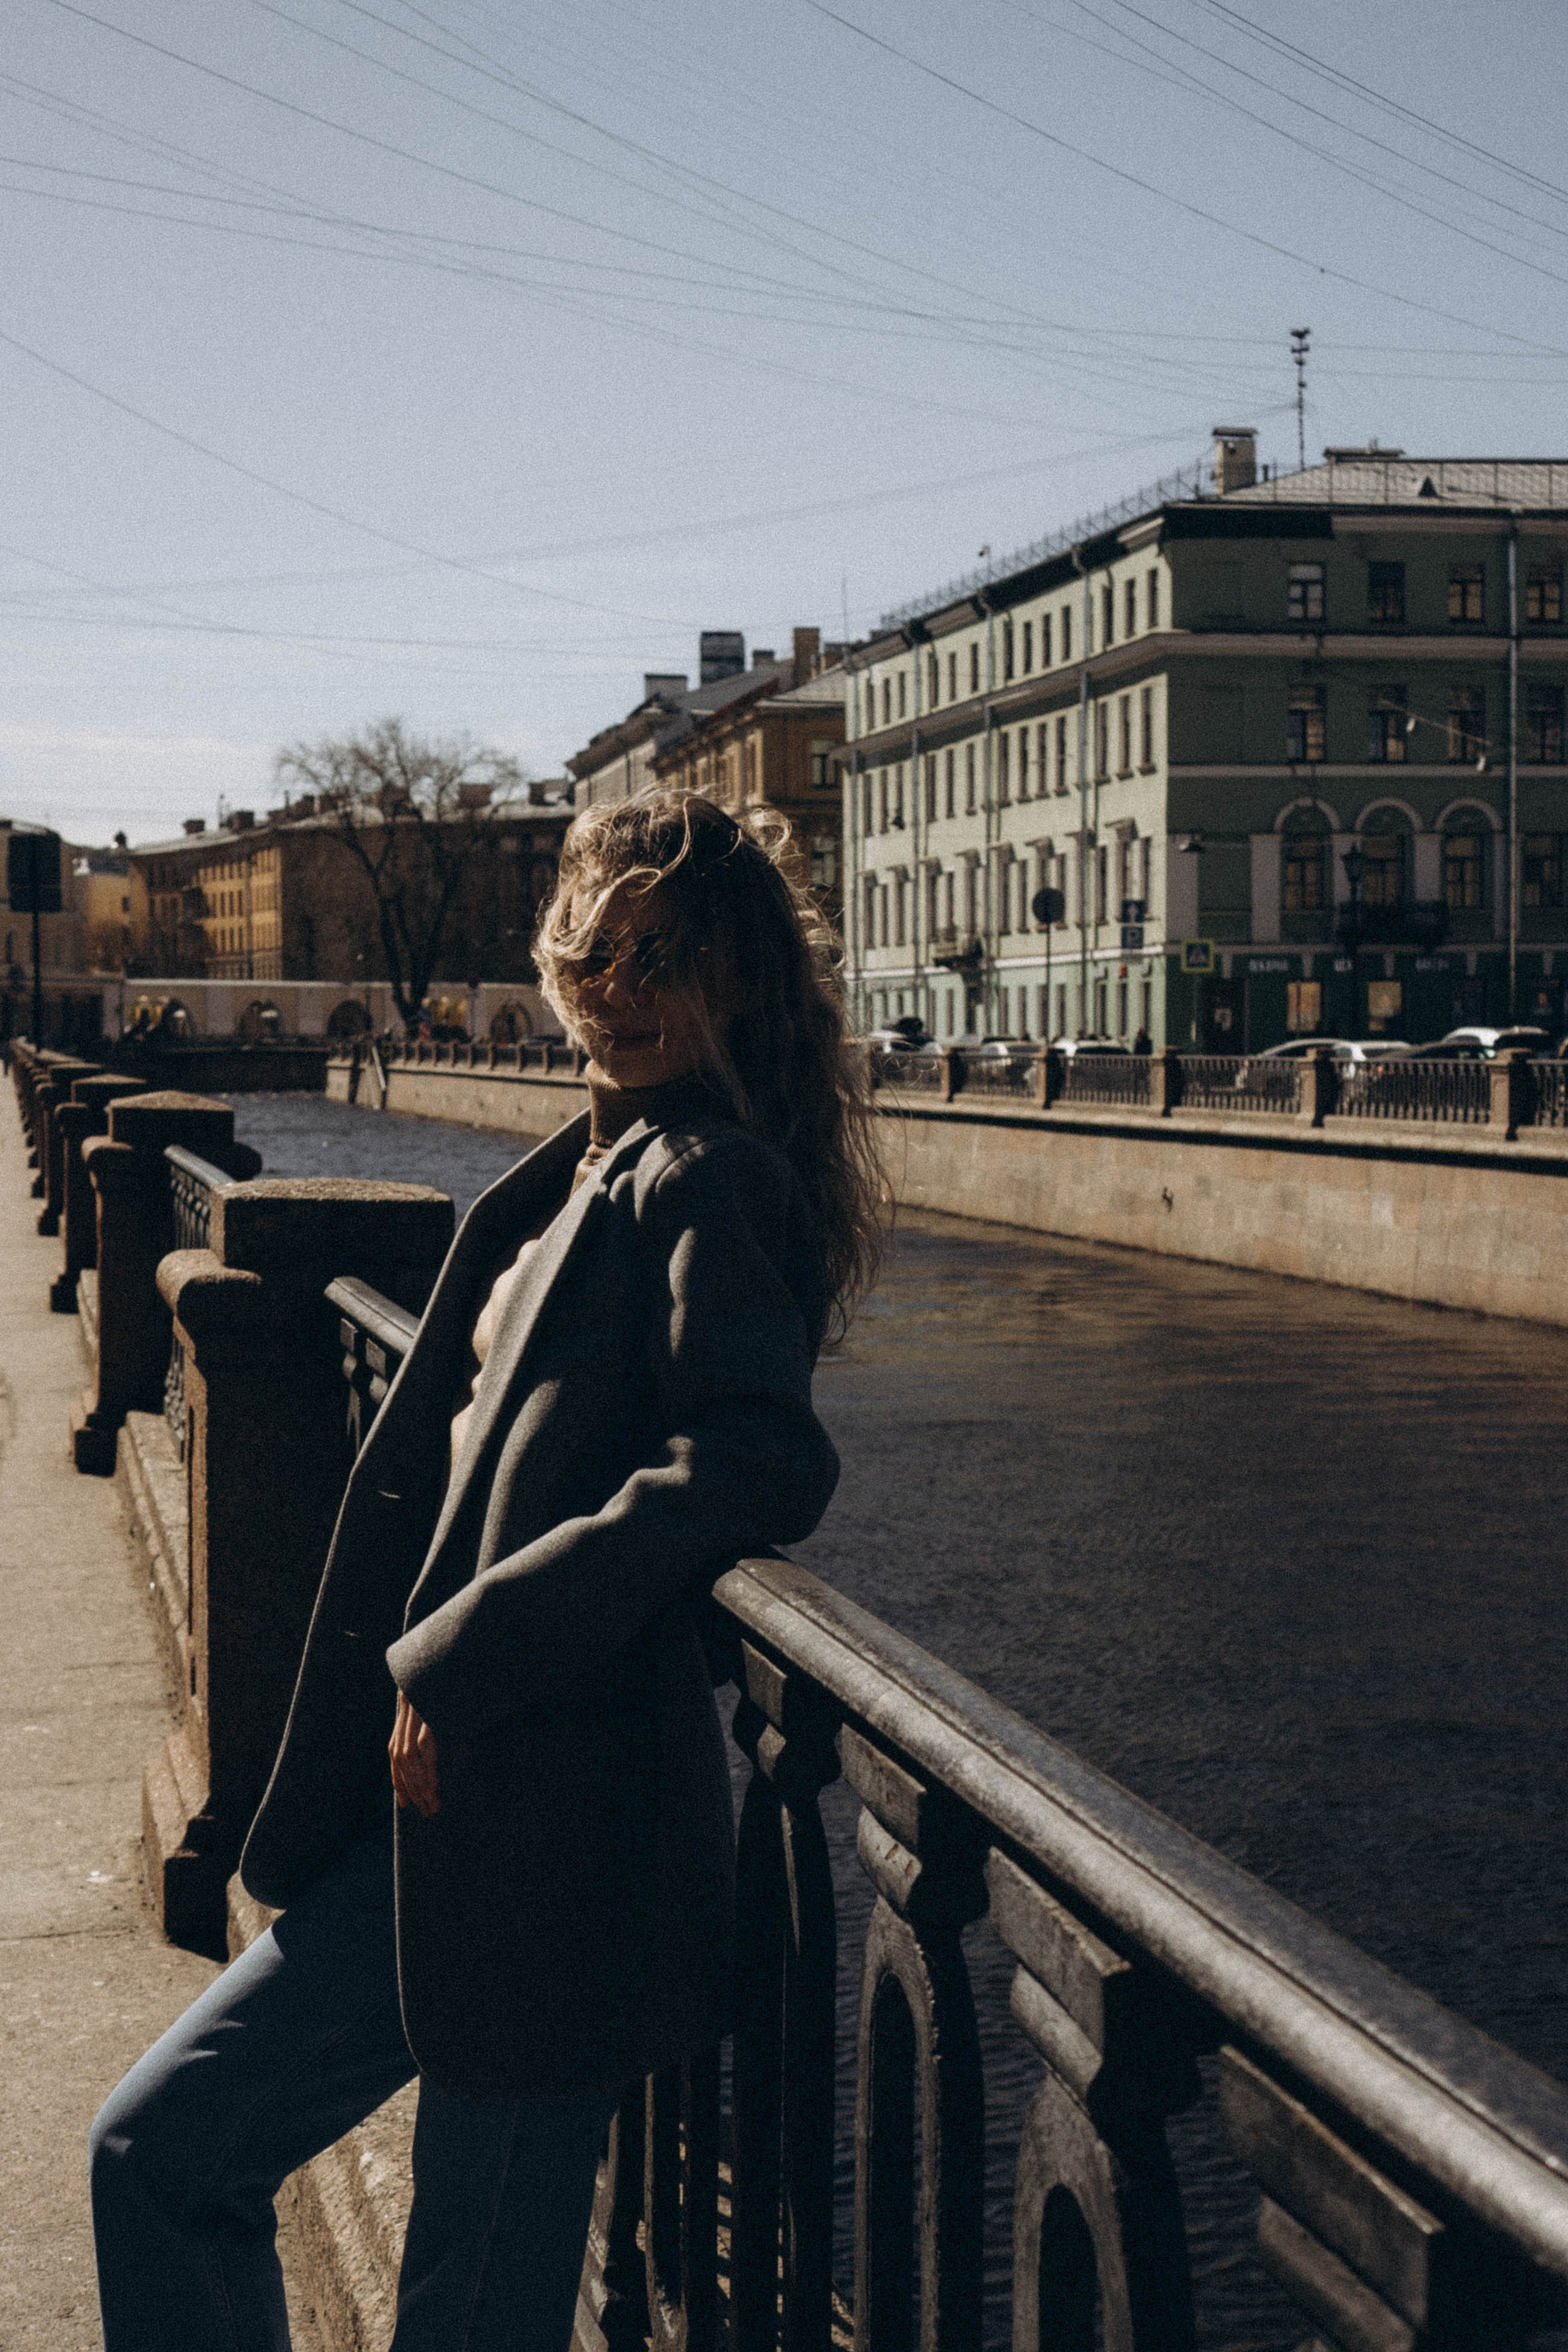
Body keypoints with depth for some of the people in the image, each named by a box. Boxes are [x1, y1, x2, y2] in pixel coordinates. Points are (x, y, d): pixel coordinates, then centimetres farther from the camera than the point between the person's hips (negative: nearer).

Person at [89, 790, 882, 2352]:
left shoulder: (707, 1182, -12)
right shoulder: (582, 1175, 15)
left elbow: (757, 1466, -26)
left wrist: (461, 1657, -20)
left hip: (562, 1831, -9)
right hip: (444, 1816, 9)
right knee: (159, 2153, 13)